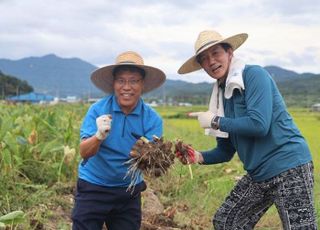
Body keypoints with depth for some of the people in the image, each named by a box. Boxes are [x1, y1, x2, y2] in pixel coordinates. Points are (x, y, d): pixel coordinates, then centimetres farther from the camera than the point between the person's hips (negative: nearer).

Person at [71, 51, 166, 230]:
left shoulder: (152, 119, -8)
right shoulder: (98, 110, -11)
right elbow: (84, 153, -18)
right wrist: (99, 136, -38)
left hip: (129, 193, 2)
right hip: (93, 189, -1)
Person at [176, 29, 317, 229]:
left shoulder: (254, 74, -10)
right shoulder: (221, 94, 12)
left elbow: (259, 124, -23)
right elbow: (226, 151, 14)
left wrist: (215, 121, -12)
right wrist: (199, 157, -4)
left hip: (289, 167, -8)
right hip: (258, 174, 9)